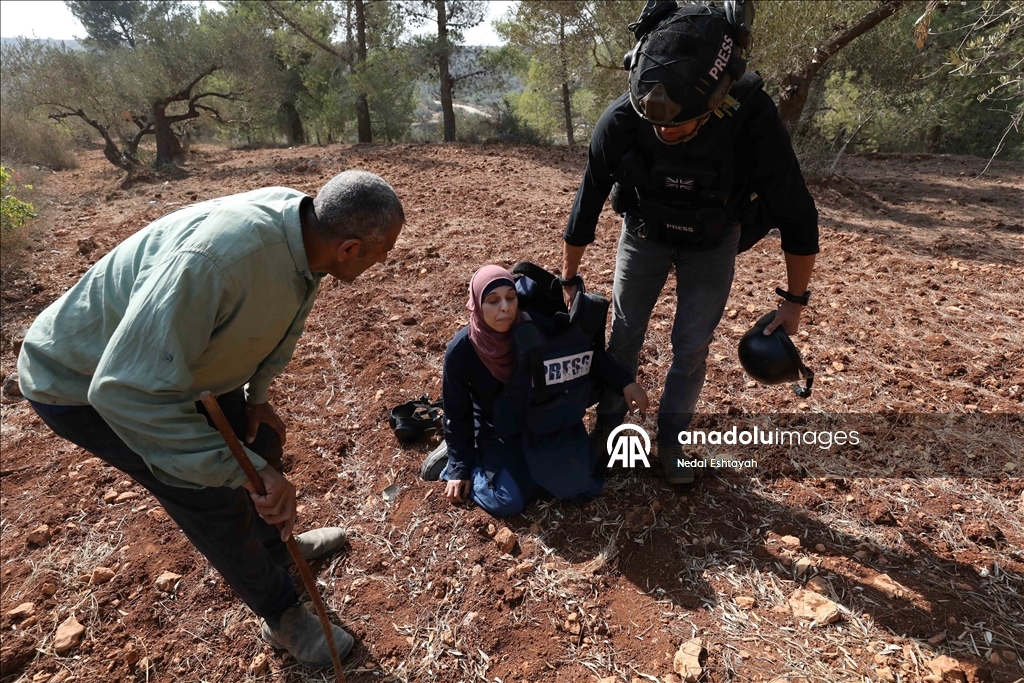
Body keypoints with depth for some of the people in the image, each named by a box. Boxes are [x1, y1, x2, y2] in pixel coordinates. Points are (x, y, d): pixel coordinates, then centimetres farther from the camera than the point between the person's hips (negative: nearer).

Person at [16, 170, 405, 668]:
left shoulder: (304, 224, -16)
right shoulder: (217, 258, -43)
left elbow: (270, 318, 3)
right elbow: (128, 391, -40)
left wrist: (256, 396, 6)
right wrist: (248, 473, -37)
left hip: (174, 357, 7)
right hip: (86, 386, -7)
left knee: (260, 441, 13)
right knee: (215, 497, -5)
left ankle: (277, 544, 43)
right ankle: (282, 617, 20)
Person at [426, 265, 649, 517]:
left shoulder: (536, 328, -24)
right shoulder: (461, 351, -24)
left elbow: (588, 353, -7)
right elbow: (457, 414, -9)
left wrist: (625, 382, -15)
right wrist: (460, 466, -4)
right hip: (496, 430, -1)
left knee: (575, 482, -8)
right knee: (508, 503, -13)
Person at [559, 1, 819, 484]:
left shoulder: (753, 122, -33)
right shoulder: (620, 122, -30)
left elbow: (797, 218, -19)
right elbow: (585, 208, -16)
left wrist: (795, 299, -11)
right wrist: (567, 281, -7)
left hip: (712, 241, 0)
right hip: (644, 231, 1)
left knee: (692, 346, 0)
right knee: (624, 334, 6)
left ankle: (670, 442, 20)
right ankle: (607, 426, 25)